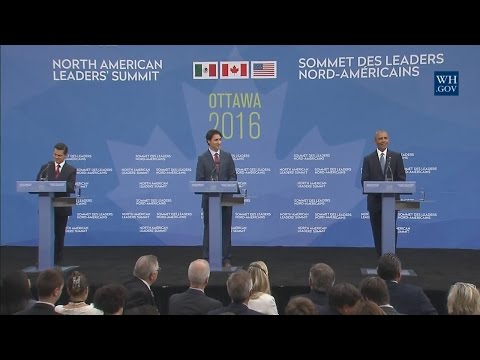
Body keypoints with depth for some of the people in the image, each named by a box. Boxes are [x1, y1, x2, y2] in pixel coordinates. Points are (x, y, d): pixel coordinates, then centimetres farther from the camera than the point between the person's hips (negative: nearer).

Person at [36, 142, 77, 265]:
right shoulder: (45, 167, 6)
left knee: (60, 235, 7)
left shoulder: (71, 170, -1)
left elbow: (70, 189, -12)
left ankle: (57, 261, 16)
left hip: (62, 207, -1)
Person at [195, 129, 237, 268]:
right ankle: (207, 259, 11)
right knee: (209, 228, 5)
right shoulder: (202, 158, 1)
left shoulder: (227, 156, 7)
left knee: (226, 228, 4)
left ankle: (226, 259, 10)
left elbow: (233, 176, 6)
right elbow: (199, 179, -2)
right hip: (209, 198, -2)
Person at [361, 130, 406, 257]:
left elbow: (402, 178, 2)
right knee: (378, 232, 5)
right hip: (375, 201, 1)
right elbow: (364, 180, 2)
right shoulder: (368, 159, 7)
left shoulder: (396, 156, 6)